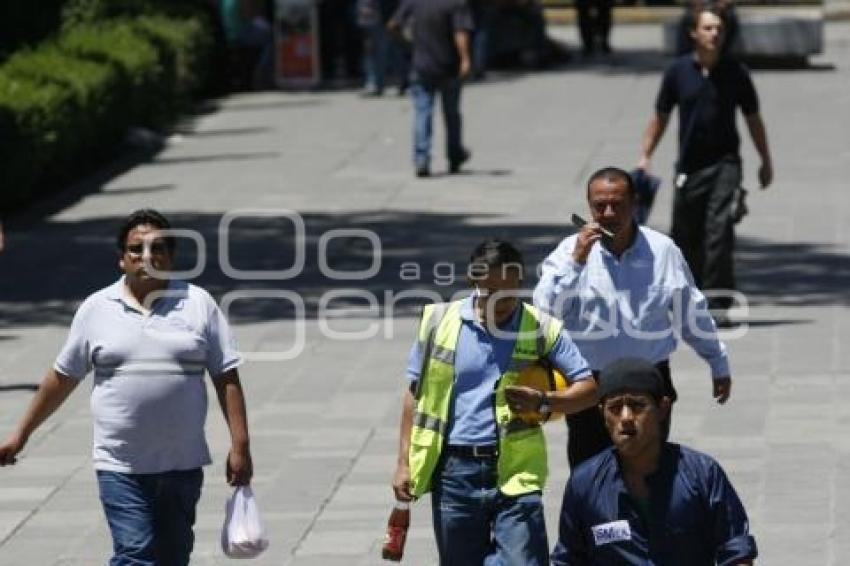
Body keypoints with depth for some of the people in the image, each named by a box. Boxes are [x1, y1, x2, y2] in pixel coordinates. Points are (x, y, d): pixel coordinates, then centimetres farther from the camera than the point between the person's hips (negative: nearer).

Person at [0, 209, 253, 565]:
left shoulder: (199, 305, 3)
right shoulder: (96, 309, 3)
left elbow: (226, 378, 2)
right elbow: (62, 377, 12)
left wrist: (240, 446, -4)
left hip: (183, 466, 2)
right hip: (121, 467, -1)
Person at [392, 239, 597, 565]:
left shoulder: (541, 329, 0)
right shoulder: (439, 322, 3)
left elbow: (588, 389, -1)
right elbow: (415, 393, 10)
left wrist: (543, 403, -20)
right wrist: (404, 463, 5)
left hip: (514, 471, -2)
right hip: (454, 469, 2)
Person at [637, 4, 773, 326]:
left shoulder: (735, 73, 1)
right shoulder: (678, 72, 2)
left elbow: (753, 119, 11)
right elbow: (660, 117, 10)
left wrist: (766, 161, 14)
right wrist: (645, 156, 3)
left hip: (724, 163, -1)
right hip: (689, 166, 1)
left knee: (720, 227, -16)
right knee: (685, 235, 9)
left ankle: (718, 304, -17)